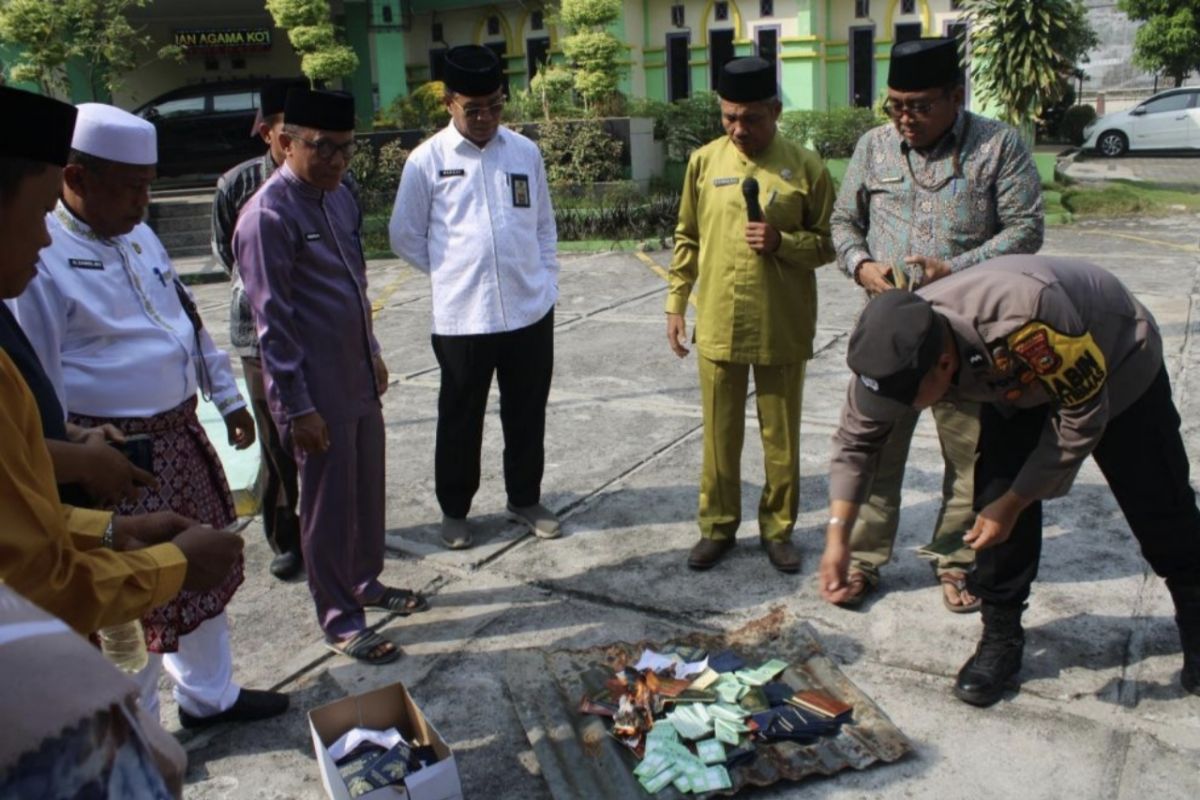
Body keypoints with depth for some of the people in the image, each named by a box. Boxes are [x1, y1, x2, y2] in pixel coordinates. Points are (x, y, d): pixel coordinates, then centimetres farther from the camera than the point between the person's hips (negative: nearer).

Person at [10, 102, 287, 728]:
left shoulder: (138, 236, 9)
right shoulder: (41, 258, -18)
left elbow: (188, 317, 18)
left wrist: (228, 398, 18)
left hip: (181, 436, 9)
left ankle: (209, 694, 40)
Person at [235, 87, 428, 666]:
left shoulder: (339, 196, 7)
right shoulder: (269, 216, -18)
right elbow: (273, 322, -18)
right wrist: (298, 407, -17)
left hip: (359, 376, 8)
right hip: (315, 388, -8)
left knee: (368, 487, 19)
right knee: (329, 502, 5)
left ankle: (366, 582, 40)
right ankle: (338, 618, 22)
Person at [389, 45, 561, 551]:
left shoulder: (525, 152, 4)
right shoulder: (427, 160, -5)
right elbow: (404, 237, 3)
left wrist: (547, 281, 5)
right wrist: (450, 274, 1)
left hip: (530, 311, 3)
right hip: (462, 317, -2)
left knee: (527, 413, 14)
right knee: (460, 419, 11)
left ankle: (525, 500, 33)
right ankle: (454, 509, 29)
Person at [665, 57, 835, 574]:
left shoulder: (806, 167, -3)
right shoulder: (704, 162, 3)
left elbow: (827, 243, 2)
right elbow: (687, 239, 9)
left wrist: (783, 243, -16)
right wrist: (675, 304, 7)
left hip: (782, 329, -1)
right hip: (718, 325, 1)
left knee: (781, 438, 10)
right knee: (720, 436, 11)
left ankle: (778, 529, 27)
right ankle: (718, 526, 27)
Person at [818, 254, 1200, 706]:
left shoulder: (1026, 318, -48)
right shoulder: (895, 348, -31)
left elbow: (1082, 418, -32)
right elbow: (855, 439, -18)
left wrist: (1012, 503, -29)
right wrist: (837, 535, -25)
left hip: (1117, 369, -3)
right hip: (1016, 385, 4)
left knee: (1158, 509, 8)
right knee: (995, 502, -12)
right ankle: (1000, 639, 7)